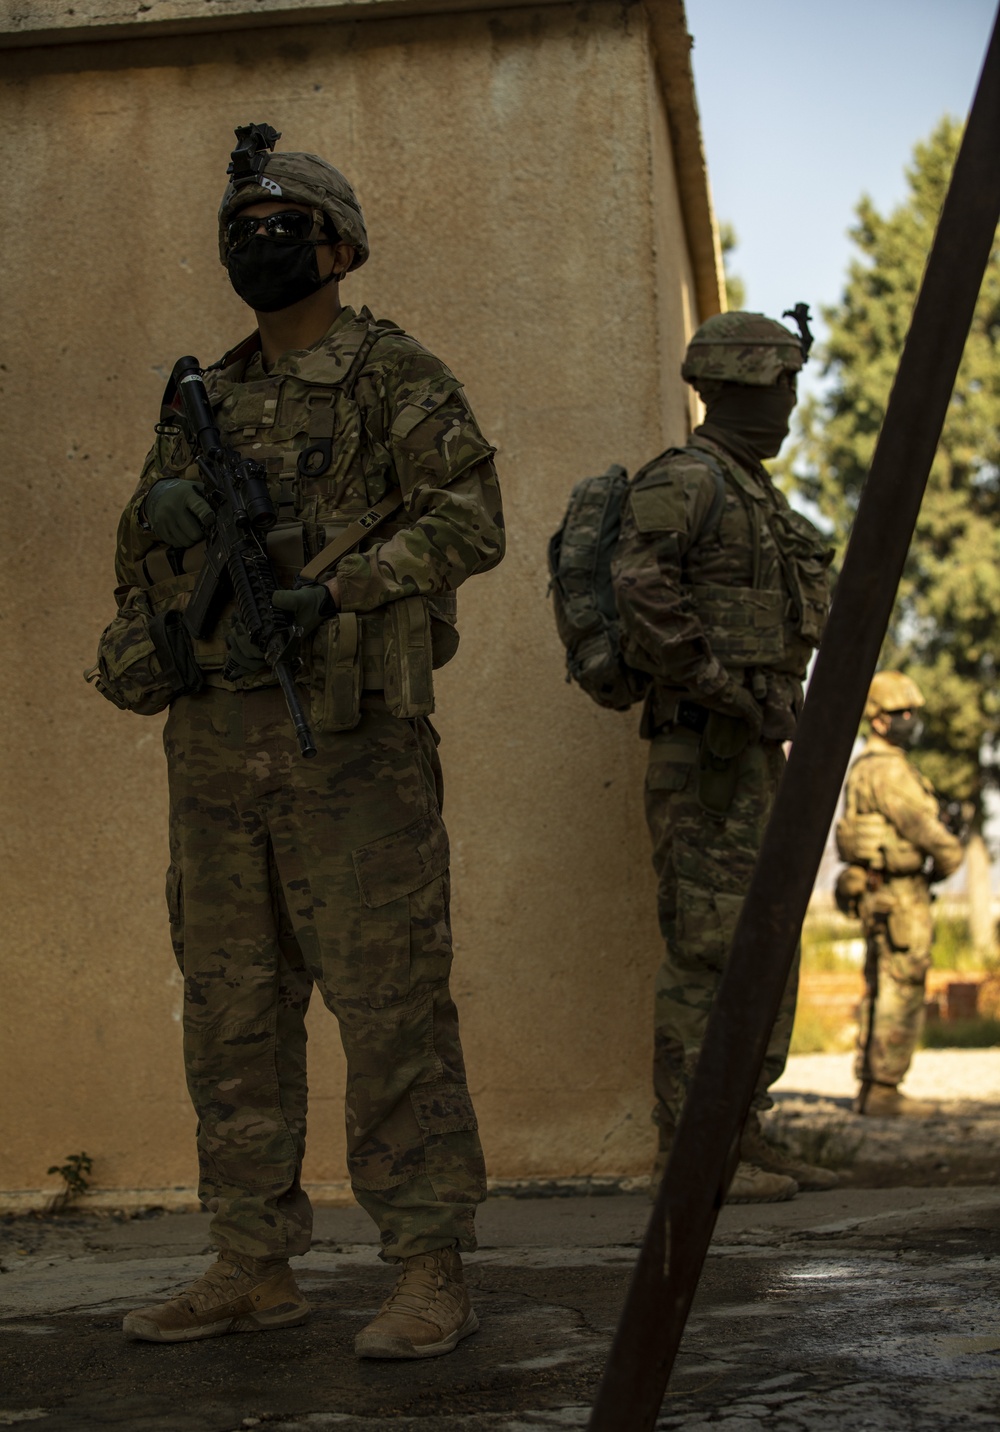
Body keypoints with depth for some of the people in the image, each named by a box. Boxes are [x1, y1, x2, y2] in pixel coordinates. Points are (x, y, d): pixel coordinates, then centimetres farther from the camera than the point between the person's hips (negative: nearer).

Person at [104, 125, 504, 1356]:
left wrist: (331, 590, -22)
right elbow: (140, 557, 21)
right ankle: (254, 1265, 16)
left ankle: (429, 1271, -1)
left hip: (348, 732, -7)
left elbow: (469, 522, -10)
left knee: (388, 1000, -7)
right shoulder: (206, 398, 19)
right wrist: (166, 512, -3)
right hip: (215, 734, 7)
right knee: (232, 1005, 8)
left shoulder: (396, 377, 1)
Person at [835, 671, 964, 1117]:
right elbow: (921, 825, -18)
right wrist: (951, 853, 0)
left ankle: (871, 1089, 15)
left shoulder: (866, 768, 18)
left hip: (877, 892, 10)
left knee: (882, 994, 12)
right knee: (902, 995, -8)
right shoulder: (888, 769, -16)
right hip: (900, 895, -10)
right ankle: (884, 1091, -6)